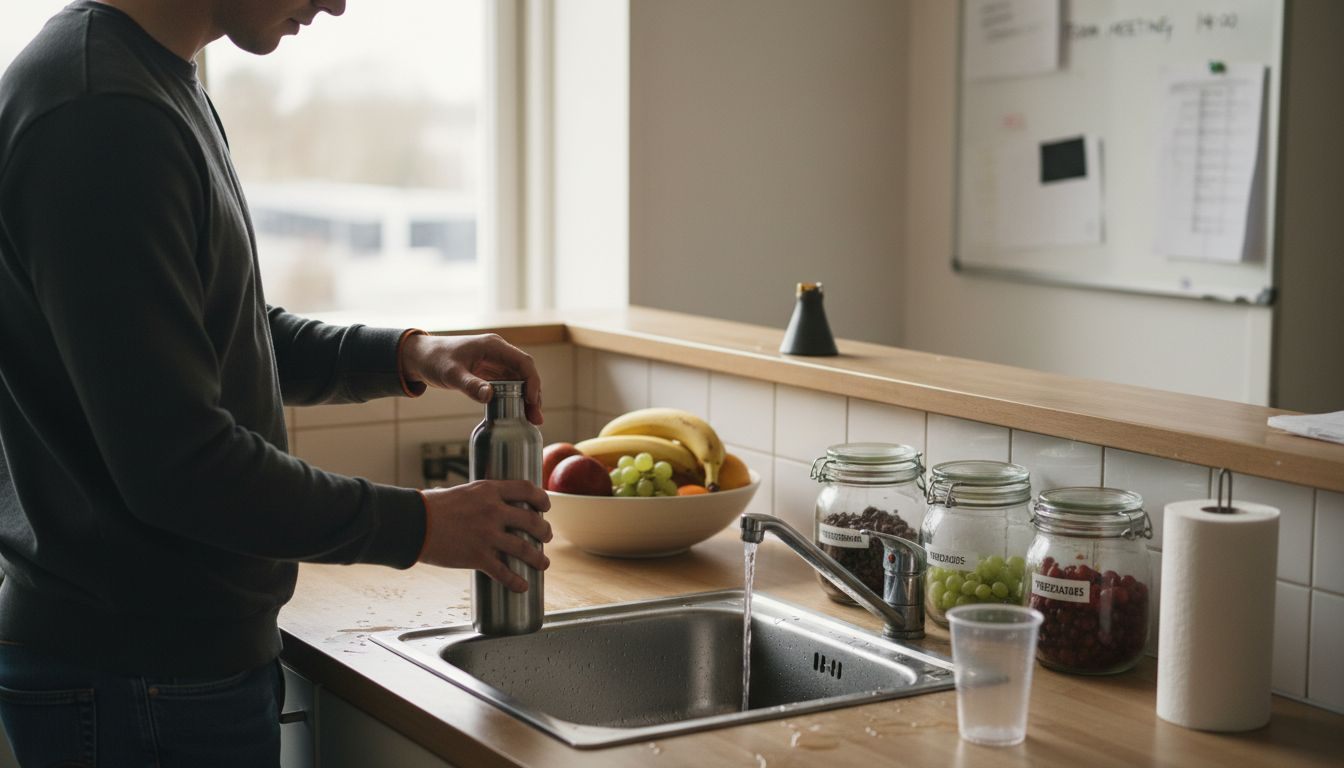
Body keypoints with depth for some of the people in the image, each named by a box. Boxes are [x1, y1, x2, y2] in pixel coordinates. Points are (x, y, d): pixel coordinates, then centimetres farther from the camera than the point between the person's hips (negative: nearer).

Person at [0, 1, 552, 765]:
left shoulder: (164, 86, 9)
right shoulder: (101, 116, -24)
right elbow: (176, 462, -26)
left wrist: (406, 355, 4)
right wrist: (416, 525, -15)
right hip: (145, 681, -10)